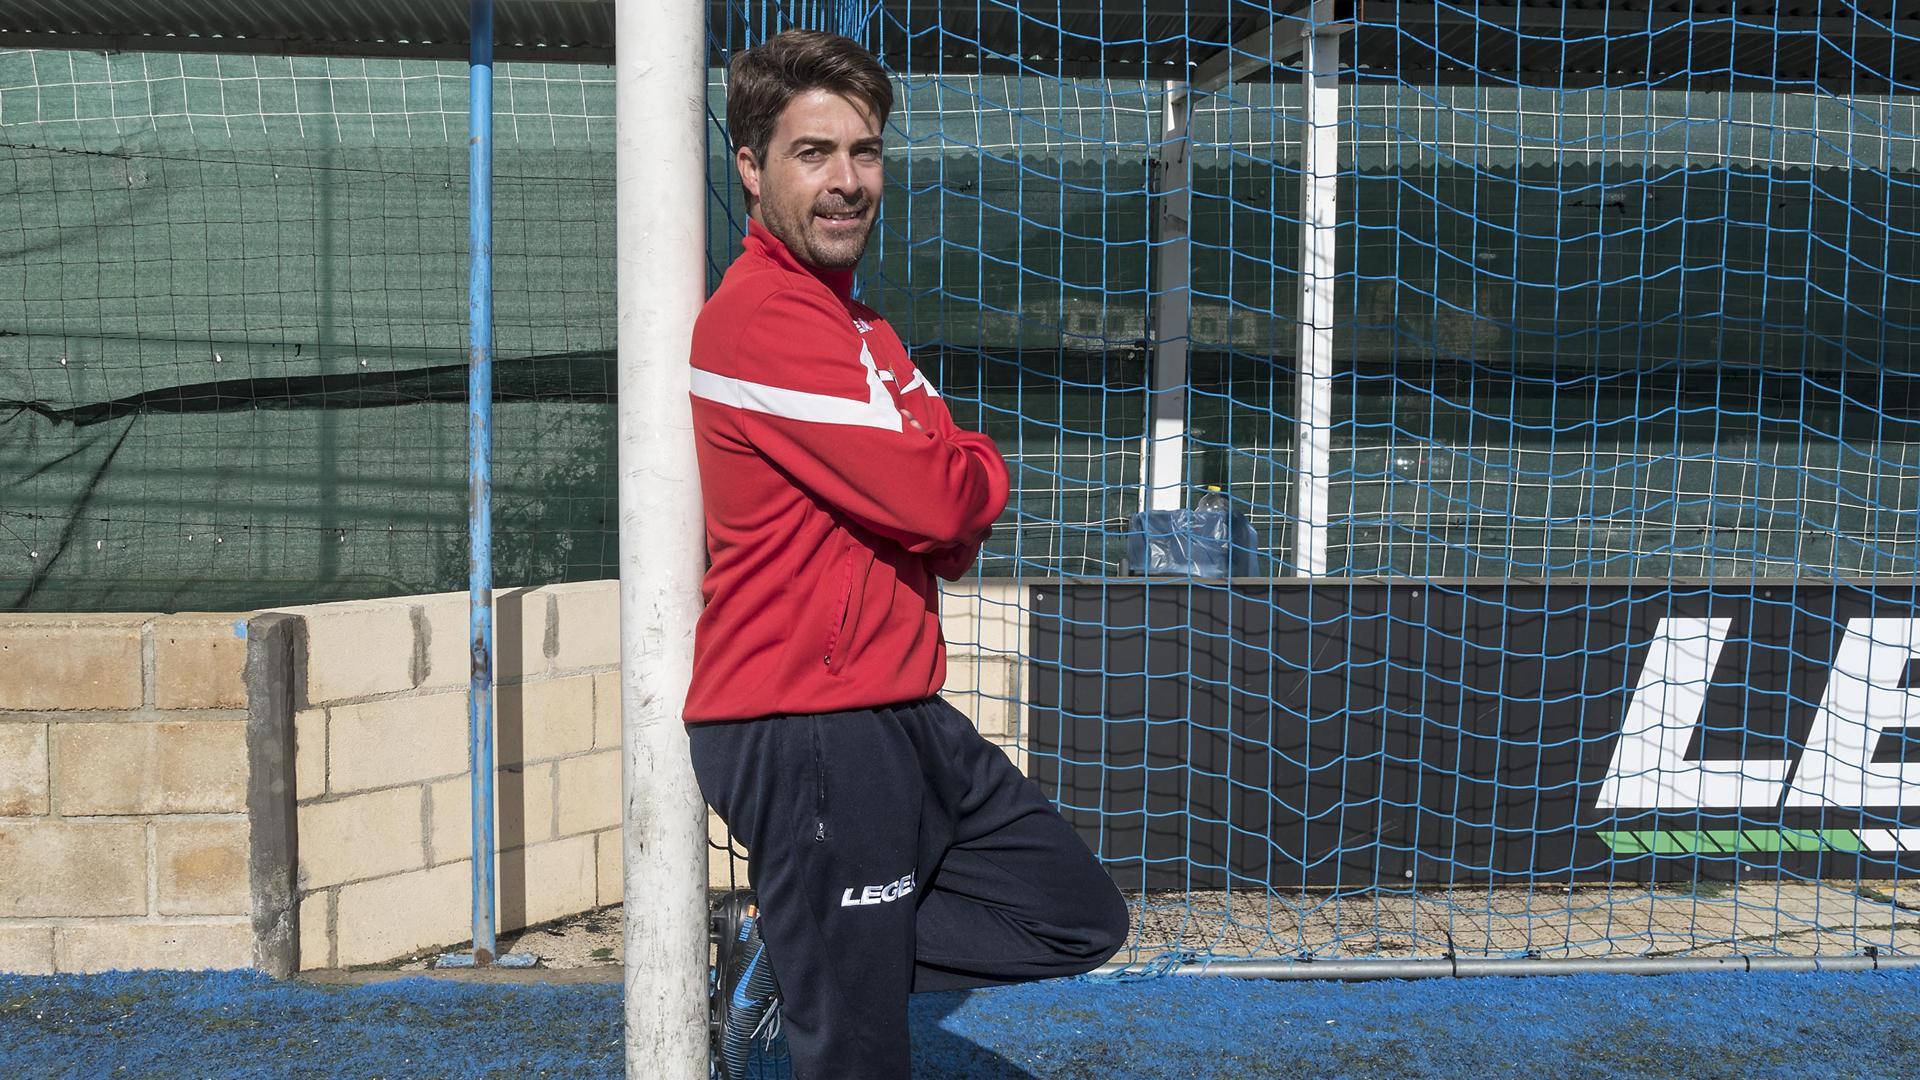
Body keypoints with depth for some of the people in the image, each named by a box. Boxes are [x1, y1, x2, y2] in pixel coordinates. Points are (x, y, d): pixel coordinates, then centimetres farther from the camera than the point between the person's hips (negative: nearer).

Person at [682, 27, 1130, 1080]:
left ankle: (786, 946, 16)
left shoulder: (856, 322, 17)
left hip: (902, 715, 10)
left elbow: (941, 516, 14)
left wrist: (949, 512, -9)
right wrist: (980, 472, 2)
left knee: (1082, 921, 16)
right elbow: (935, 497, -20)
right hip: (806, 735, -10)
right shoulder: (763, 315, -16)